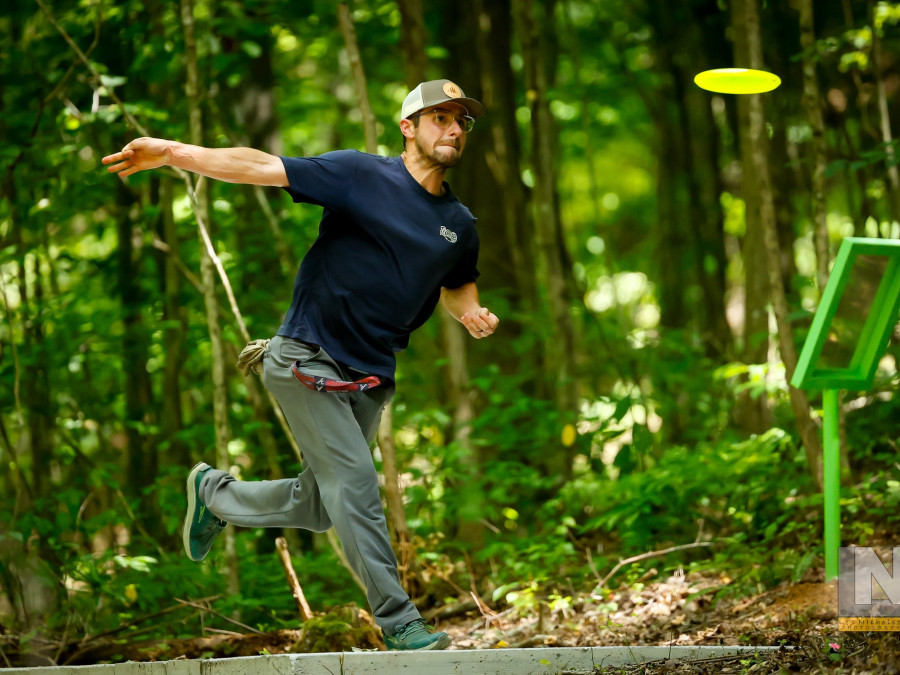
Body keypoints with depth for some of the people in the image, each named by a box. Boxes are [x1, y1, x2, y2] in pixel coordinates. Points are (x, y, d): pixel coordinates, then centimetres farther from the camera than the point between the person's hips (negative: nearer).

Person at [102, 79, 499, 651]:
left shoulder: (460, 224, 10)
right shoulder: (360, 175, -8)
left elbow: (457, 283, 29)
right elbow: (263, 168, -15)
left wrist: (470, 311, 4)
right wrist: (174, 153, -27)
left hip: (372, 378, 7)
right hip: (307, 361, -7)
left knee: (318, 507, 11)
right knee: (355, 488, -12)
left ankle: (216, 493, 36)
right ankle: (399, 624, -5)